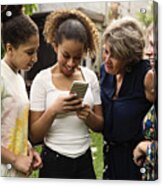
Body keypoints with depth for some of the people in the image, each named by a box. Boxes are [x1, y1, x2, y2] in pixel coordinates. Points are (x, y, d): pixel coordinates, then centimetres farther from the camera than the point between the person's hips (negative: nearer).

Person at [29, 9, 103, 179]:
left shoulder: (90, 77, 0)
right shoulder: (42, 80, -9)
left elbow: (100, 125, 5)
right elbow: (34, 136, -9)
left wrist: (88, 116, -16)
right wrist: (53, 110, -24)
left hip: (84, 160, 3)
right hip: (54, 162, -3)